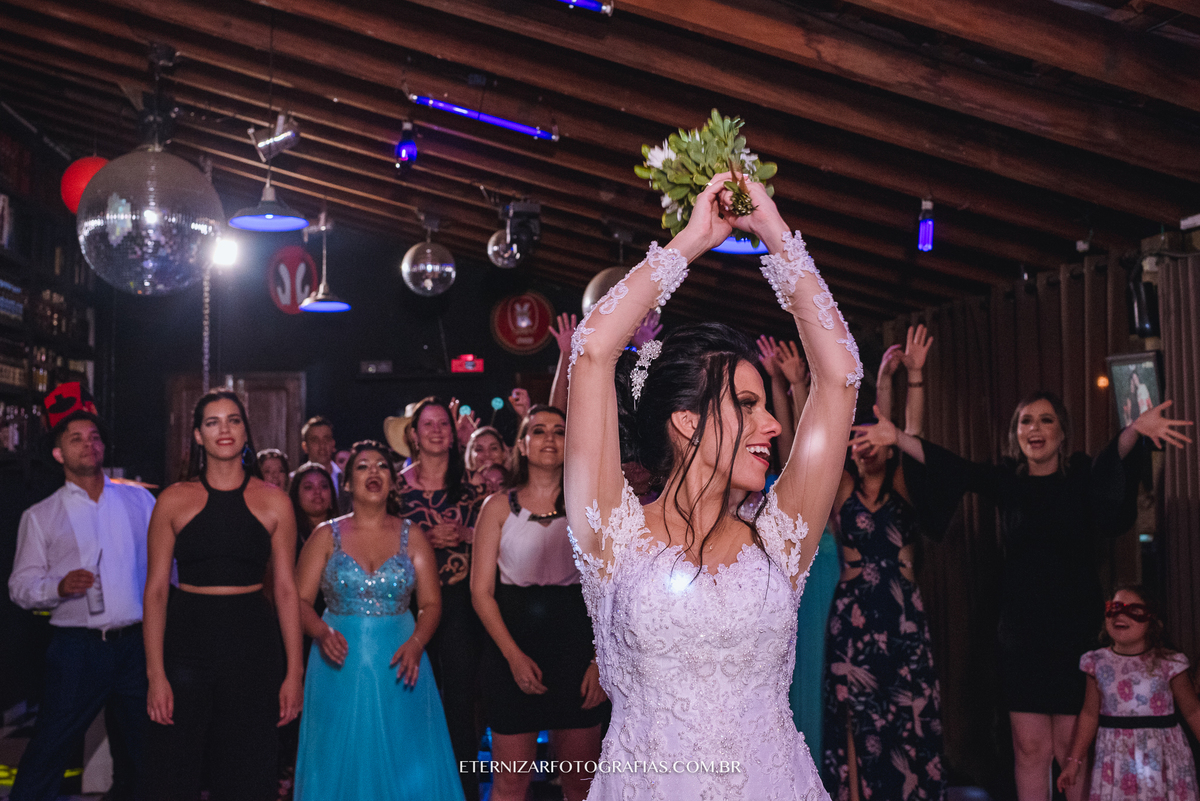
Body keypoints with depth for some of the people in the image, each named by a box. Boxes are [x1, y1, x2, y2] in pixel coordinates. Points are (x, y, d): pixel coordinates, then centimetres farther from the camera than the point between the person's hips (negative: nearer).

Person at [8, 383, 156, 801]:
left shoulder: (138, 500, 10)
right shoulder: (40, 516, 5)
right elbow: (20, 586, 2)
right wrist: (59, 586, -18)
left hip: (138, 644, 2)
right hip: (78, 650, -2)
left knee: (138, 755, 11)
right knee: (46, 755, -4)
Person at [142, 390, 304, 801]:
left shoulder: (273, 502, 5)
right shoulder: (174, 500, 4)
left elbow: (286, 588, 4)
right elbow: (156, 589, 2)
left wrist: (294, 672, -1)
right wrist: (156, 674, -6)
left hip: (252, 644, 0)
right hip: (186, 641, 0)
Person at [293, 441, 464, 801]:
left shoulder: (411, 536, 6)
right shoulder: (326, 536, 5)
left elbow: (431, 603, 3)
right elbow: (300, 600, 0)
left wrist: (416, 642, -15)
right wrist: (323, 633, -19)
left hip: (398, 666, 1)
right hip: (340, 667, 0)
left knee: (403, 765, 2)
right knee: (341, 766, 3)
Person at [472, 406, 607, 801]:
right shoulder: (499, 506, 5)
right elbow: (481, 591, 1)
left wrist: (601, 661, -10)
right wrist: (514, 656, -10)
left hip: (576, 646, 0)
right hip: (513, 647, 0)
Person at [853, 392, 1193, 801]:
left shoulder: (1082, 476, 0)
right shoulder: (1007, 481, 5)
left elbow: (1113, 458, -21)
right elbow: (952, 467, -8)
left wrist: (1136, 430, -44)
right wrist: (897, 437, -24)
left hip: (1076, 630, -2)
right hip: (1021, 632, 2)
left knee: (1071, 748, 0)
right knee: (1031, 748, 4)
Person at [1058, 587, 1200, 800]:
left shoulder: (1168, 663, -5)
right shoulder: (1098, 663, 1)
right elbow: (1090, 714, 7)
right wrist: (1074, 761, 9)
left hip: (1162, 755, -1)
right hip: (1116, 757, 1)